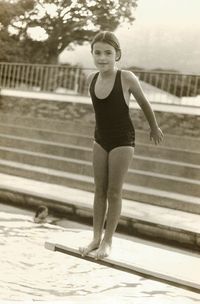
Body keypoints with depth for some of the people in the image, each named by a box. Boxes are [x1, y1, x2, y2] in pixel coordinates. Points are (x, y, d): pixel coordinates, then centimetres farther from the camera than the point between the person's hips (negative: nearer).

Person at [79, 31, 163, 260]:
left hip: (123, 140, -5)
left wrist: (154, 128, 10)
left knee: (114, 192, 2)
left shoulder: (126, 78, -19)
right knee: (99, 190, 10)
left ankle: (107, 241, 13)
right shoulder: (92, 79, -4)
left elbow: (144, 103, -3)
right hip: (100, 139, 5)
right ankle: (96, 237, 20)